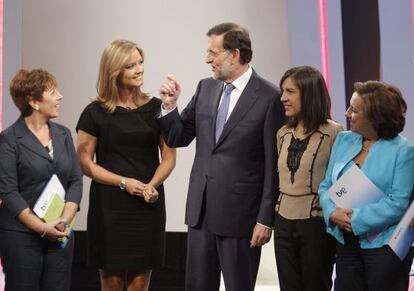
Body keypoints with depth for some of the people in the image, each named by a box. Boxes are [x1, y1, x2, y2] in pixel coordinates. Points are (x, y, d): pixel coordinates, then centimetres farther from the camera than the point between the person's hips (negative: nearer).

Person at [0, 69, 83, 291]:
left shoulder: (63, 134, 10)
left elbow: (76, 181, 6)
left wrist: (65, 219, -9)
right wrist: (41, 227, -16)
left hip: (60, 233, 5)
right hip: (21, 234, -4)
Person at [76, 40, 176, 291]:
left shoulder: (156, 108, 5)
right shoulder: (96, 112, 0)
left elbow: (169, 157, 7)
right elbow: (85, 162, 0)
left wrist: (151, 186, -11)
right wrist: (124, 182, -12)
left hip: (148, 204, 2)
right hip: (109, 204, -2)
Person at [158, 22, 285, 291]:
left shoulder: (269, 97, -12)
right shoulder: (206, 88, 7)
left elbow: (273, 165, -11)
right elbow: (178, 138, 13)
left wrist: (266, 218, -11)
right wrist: (170, 105, -5)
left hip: (240, 212, -6)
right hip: (201, 208, 6)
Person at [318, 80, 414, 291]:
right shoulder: (343, 140, 7)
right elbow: (326, 186, 8)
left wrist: (355, 219, -21)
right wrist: (333, 213, -13)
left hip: (384, 247, -5)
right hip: (346, 244, 5)